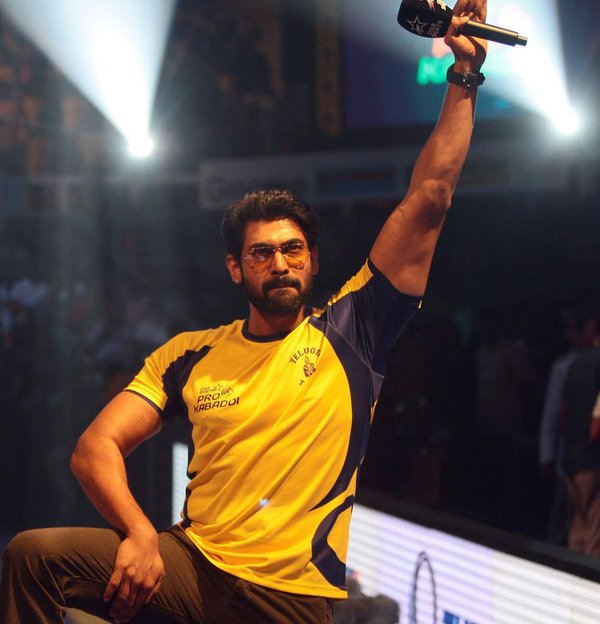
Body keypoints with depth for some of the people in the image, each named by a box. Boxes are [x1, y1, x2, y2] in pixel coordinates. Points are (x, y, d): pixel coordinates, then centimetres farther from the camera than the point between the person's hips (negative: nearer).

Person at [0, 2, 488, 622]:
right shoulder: (190, 355, 9)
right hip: (190, 566, 2)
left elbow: (428, 203, -1)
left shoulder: (350, 333, 3)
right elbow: (96, 447, 2)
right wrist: (139, 536, -17)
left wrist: (464, 76, -2)